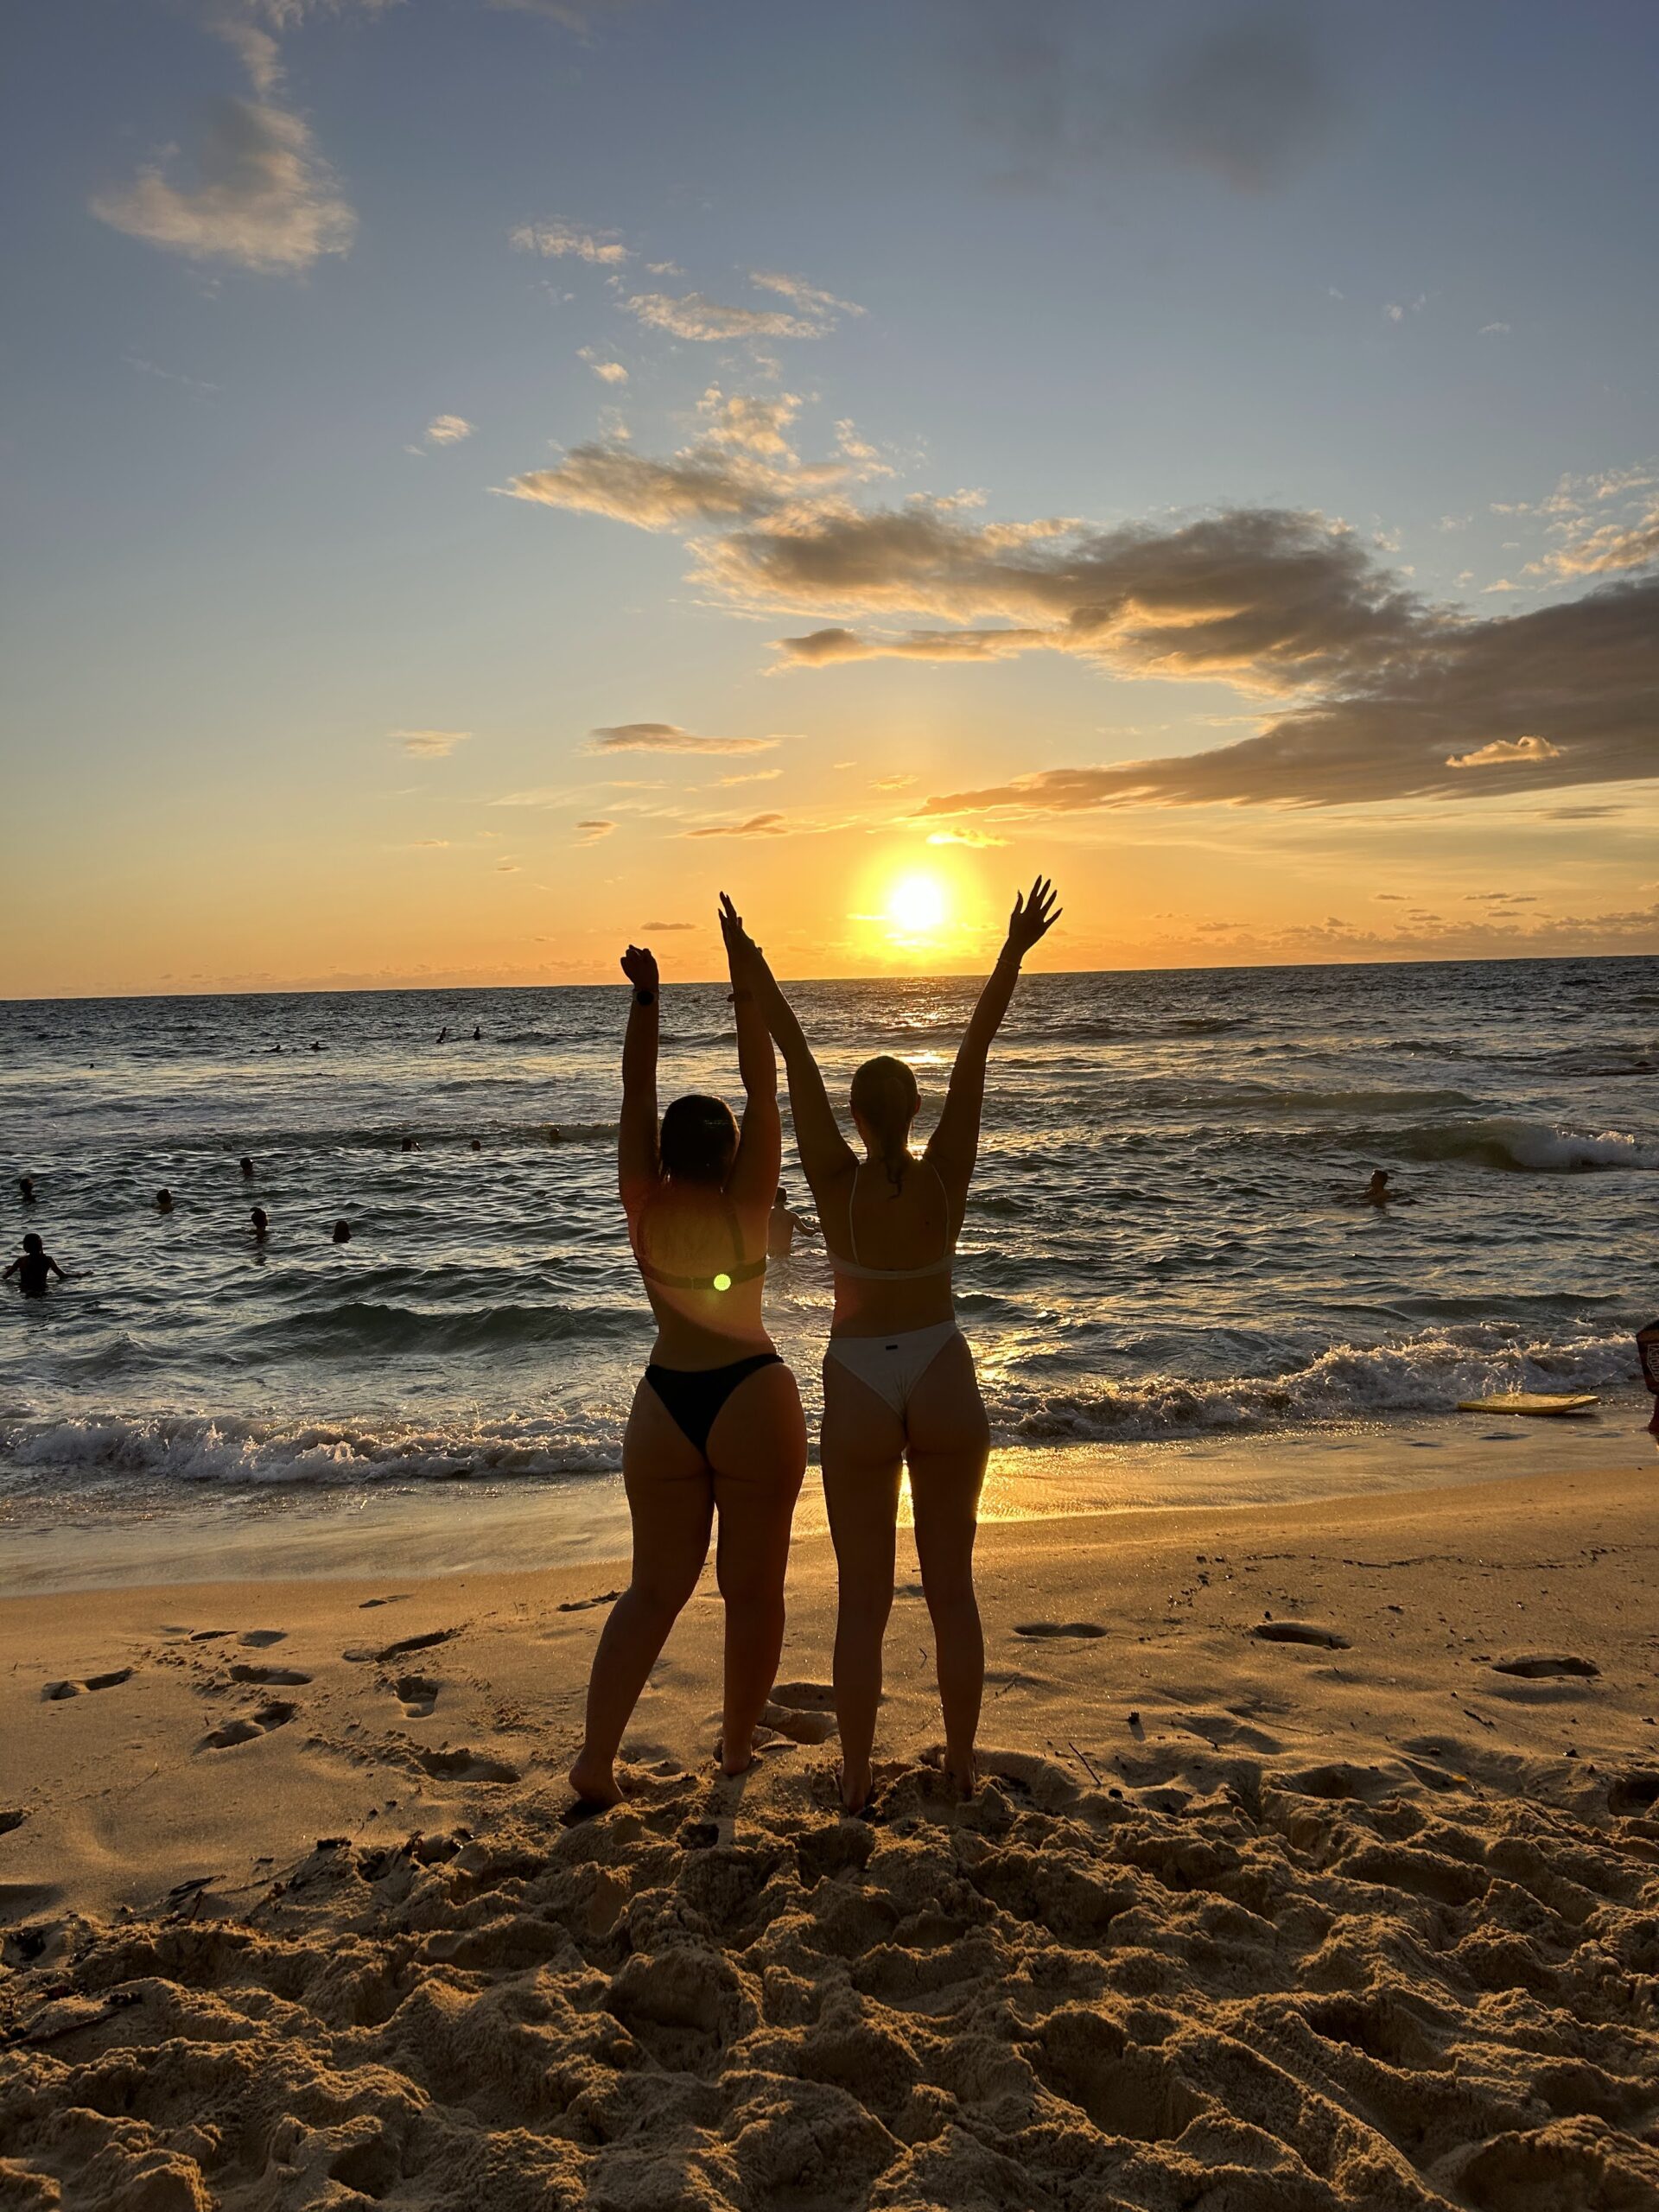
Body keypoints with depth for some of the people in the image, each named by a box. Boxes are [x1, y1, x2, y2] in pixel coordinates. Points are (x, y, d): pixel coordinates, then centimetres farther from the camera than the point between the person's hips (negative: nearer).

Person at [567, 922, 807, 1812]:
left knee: (655, 1589, 13)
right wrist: (747, 986, -3)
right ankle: (738, 1745, 23)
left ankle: (595, 1760, 11)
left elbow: (635, 1094, -1)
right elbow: (762, 1088, -4)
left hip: (666, 1407, 3)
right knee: (753, 1586, 12)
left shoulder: (646, 1209, -2)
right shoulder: (746, 1202, -7)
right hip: (753, 1399, -2)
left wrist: (646, 997, -5)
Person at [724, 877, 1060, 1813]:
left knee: (863, 1597, 9)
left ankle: (858, 1777, 16)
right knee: (952, 1586, 13)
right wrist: (1015, 953, -13)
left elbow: (799, 1066, -13)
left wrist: (759, 980, -10)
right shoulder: (947, 1174, -10)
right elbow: (975, 1053, -12)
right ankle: (962, 1762, 22)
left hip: (860, 1397, -1)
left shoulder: (837, 1180, -13)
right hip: (947, 1388, 1)